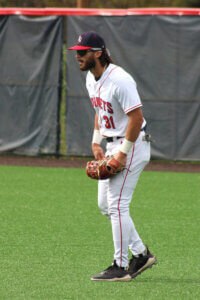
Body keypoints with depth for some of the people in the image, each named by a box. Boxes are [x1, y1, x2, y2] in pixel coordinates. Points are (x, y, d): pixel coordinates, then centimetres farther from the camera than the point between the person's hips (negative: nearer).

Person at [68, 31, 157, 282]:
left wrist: (123, 153, -23)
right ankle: (140, 254, 20)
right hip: (113, 145, 10)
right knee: (105, 204, 11)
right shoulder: (91, 78, 7)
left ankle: (121, 266, -3)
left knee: (117, 204, -10)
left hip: (132, 145, -10)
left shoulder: (119, 80, -23)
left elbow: (136, 117, -24)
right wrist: (96, 142, 11)